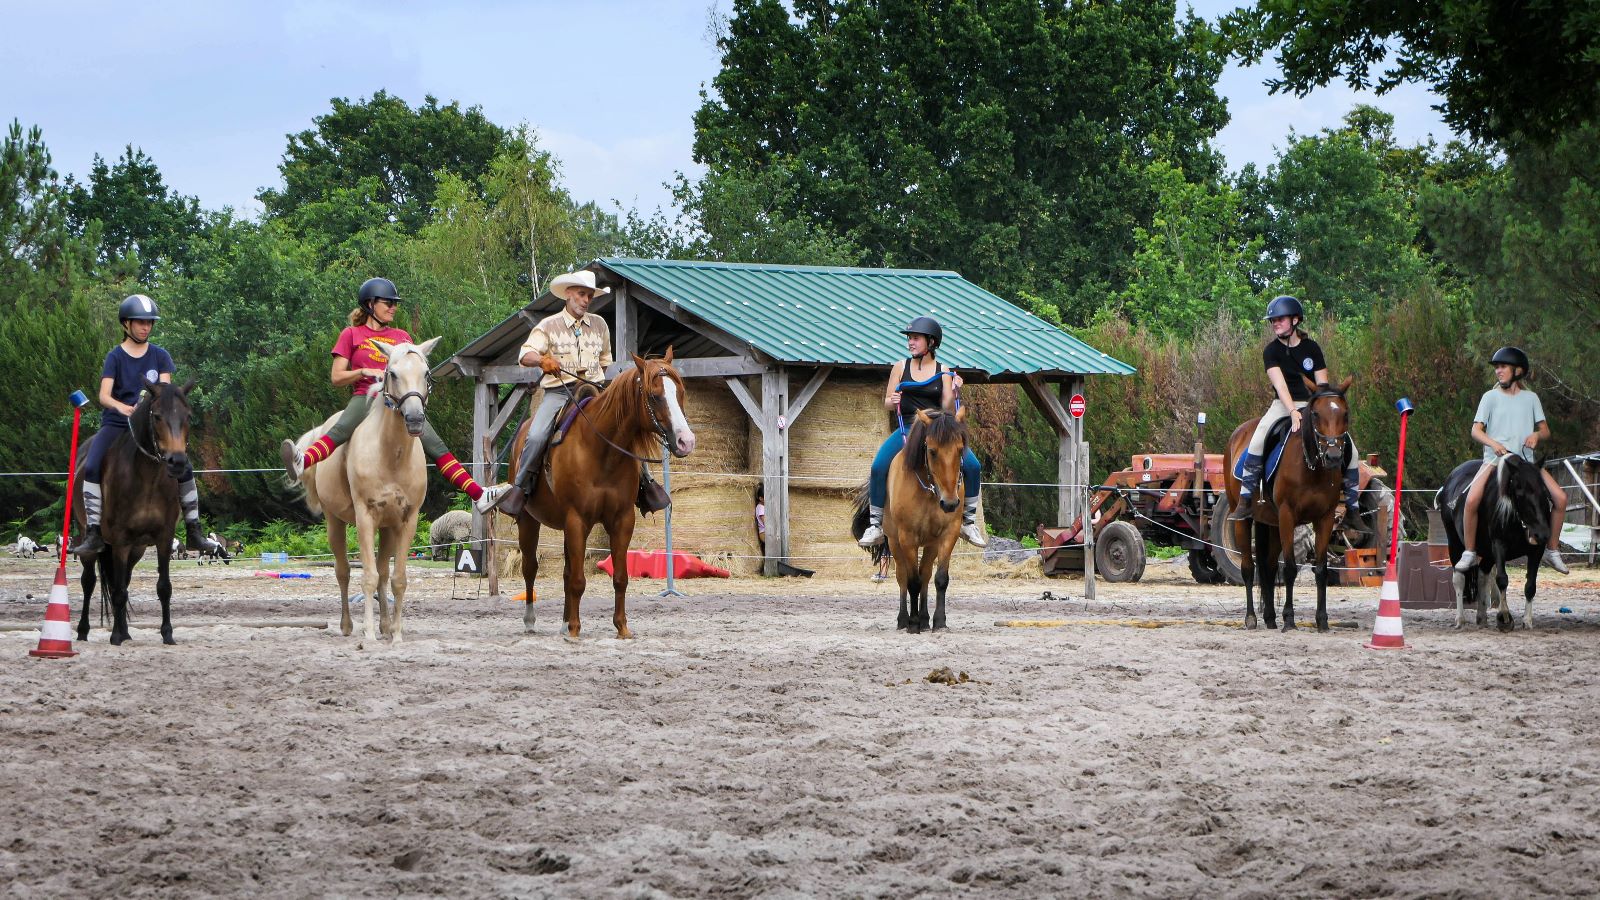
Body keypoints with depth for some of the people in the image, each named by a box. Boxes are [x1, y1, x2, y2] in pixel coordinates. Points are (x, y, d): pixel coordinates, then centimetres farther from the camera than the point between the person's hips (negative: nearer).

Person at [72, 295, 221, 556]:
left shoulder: (160, 356, 8)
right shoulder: (115, 357, 0)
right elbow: (104, 395, -12)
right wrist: (121, 407, -34)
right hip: (116, 424, -2)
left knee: (184, 468, -13)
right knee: (92, 467, -25)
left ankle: (193, 531, -1)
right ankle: (93, 533, -23)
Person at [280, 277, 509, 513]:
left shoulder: (402, 337, 24)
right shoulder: (351, 335, 14)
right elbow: (336, 378, 7)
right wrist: (364, 372, -10)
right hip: (365, 397, -4)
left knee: (436, 446, -11)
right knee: (341, 430, -37)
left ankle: (479, 495, -17)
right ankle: (302, 463, -63)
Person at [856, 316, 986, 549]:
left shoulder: (943, 372, 3)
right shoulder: (901, 367, 6)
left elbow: (947, 409, -2)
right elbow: (887, 403, 8)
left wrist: (953, 392, -20)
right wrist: (893, 401, -14)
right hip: (907, 429, 0)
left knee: (972, 466, -17)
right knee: (878, 466, -24)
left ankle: (969, 522, -1)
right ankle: (875, 525, -12)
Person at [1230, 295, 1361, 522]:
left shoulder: (1311, 348, 1)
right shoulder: (1271, 351, -4)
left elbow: (1323, 386, -1)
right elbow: (1280, 384, -17)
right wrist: (1293, 412, -32)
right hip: (1283, 405, -2)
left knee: (1350, 451, -11)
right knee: (1257, 442, -30)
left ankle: (1352, 511, -2)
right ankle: (1245, 501, -25)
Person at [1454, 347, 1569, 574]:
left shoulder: (1531, 398, 11)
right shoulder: (1491, 397, 5)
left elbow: (1545, 431, 13)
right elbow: (1476, 430, -1)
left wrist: (1536, 435, -11)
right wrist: (1493, 443, -20)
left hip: (1525, 460, 2)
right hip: (1495, 459, -2)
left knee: (1560, 498, -12)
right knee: (1472, 500, -28)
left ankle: (1552, 550, 5)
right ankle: (1469, 553, -13)